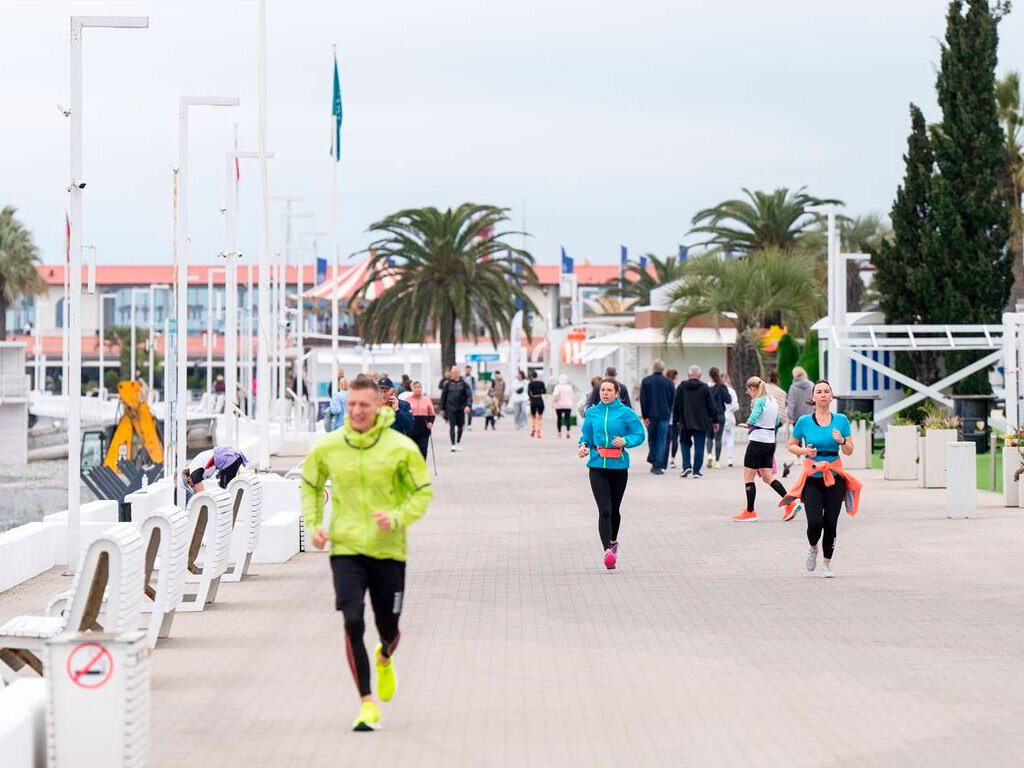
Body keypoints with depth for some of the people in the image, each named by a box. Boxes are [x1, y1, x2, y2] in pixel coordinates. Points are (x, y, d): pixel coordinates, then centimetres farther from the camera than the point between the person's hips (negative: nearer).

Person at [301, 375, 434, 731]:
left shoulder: (401, 448, -7)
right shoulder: (327, 447, -2)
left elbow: (423, 491, 1)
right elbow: (310, 485, 15)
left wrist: (398, 519, -16)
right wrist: (313, 525, 1)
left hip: (388, 550, 0)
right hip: (345, 548, 0)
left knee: (388, 628, 10)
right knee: (353, 622, -15)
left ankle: (385, 659, 50)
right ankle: (367, 703, -5)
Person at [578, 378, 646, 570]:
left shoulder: (626, 413, -2)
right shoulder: (592, 412, 5)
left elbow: (639, 435, -2)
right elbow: (586, 435, 14)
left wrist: (625, 441, -20)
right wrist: (583, 445, -7)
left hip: (619, 466, 0)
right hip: (597, 466, 0)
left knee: (614, 509, 16)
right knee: (604, 510, -12)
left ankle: (613, 541, 41)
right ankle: (608, 551, -19)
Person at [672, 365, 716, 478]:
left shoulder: (681, 387, 1)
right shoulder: (704, 387, -2)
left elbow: (676, 405, 3)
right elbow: (711, 406, 1)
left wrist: (677, 419, 14)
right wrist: (714, 421, 9)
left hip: (685, 422, 1)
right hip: (701, 423, -1)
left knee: (685, 444, 13)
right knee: (699, 447, 3)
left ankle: (686, 466, -3)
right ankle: (696, 470, 1)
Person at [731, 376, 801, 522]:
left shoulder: (759, 401, -13)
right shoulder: (773, 401, 13)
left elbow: (752, 419, -26)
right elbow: (777, 422, 22)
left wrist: (747, 424, -6)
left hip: (757, 441, -8)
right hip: (770, 442, 8)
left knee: (748, 477, 2)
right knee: (767, 477, 10)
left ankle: (749, 512, 5)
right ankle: (791, 503, 0)